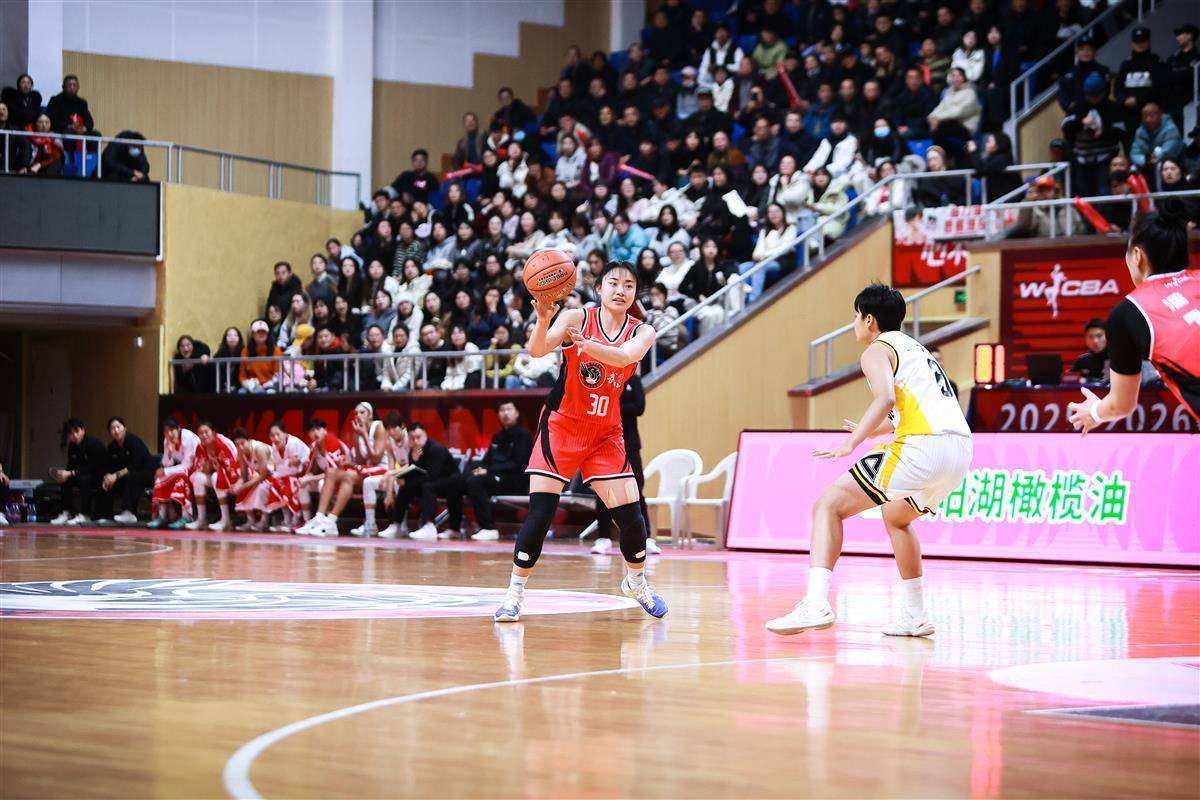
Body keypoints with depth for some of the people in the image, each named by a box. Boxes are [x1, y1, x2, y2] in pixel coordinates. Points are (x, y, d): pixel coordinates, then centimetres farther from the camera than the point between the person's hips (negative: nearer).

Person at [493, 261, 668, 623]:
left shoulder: (642, 333, -3)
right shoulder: (576, 317, -9)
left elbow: (625, 356, -26)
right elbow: (538, 350, -24)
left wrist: (586, 344, -45)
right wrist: (543, 320, -46)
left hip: (606, 434, 3)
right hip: (561, 426, -3)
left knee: (631, 515, -2)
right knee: (540, 513, -12)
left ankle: (636, 582, 25)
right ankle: (514, 593, -2)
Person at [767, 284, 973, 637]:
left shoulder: (877, 350, 4)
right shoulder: (915, 348, 30)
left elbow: (886, 399, -16)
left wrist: (851, 442, -21)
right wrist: (878, 430, 50)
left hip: (923, 448, -8)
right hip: (960, 448, 8)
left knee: (828, 505, -2)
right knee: (896, 517, 34)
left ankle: (816, 603, -20)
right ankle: (914, 616, 30)